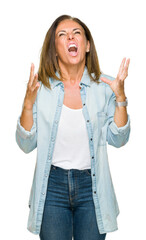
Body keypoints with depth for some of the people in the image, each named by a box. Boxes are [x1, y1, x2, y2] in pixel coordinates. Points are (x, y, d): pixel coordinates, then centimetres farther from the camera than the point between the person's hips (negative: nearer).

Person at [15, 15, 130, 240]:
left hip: (91, 186, 1)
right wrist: (28, 103, -16)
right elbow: (26, 145, -4)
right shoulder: (42, 88, -3)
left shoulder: (104, 86, -2)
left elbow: (118, 140, -2)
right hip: (52, 185, 0)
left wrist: (120, 98, -13)